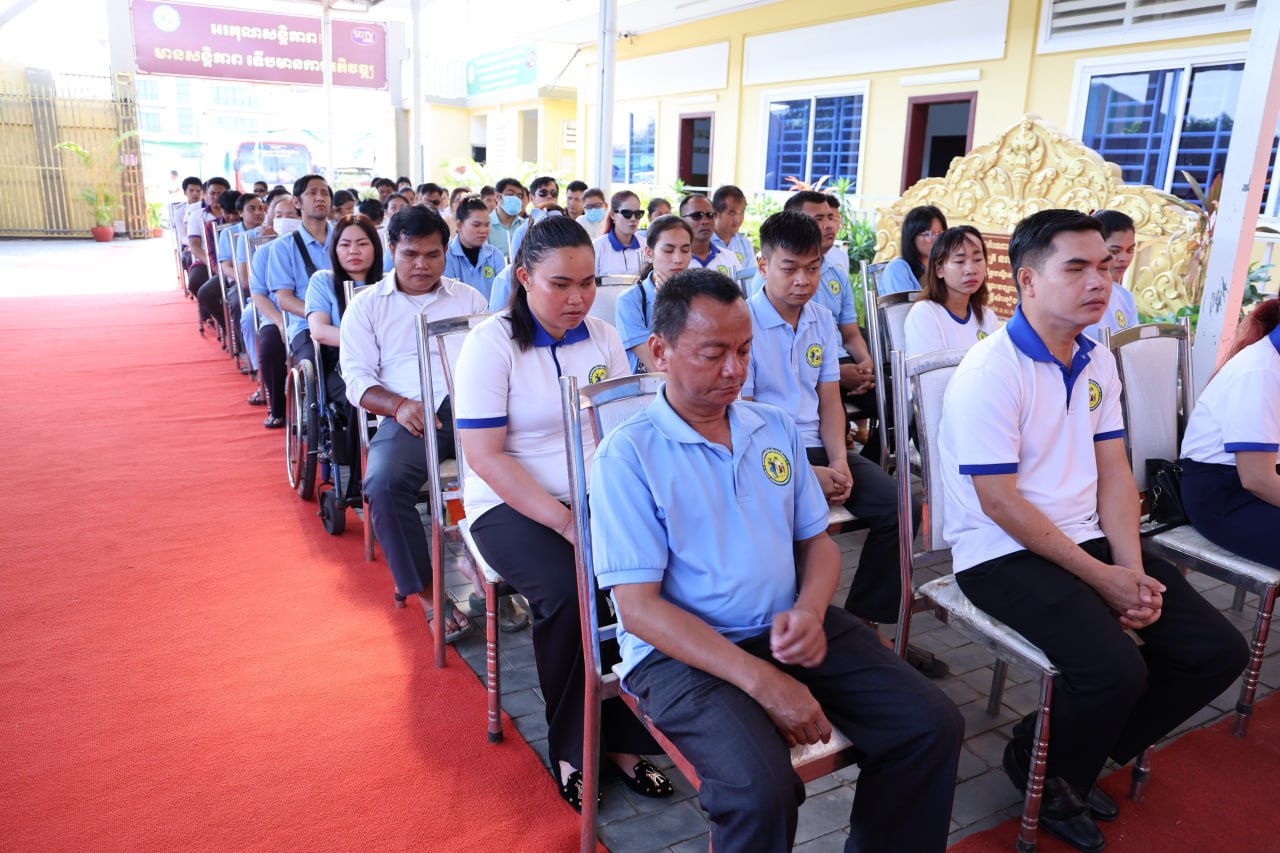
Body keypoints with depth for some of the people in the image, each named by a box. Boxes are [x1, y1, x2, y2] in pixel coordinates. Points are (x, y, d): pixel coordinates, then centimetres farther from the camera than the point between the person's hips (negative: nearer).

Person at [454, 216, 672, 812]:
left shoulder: (604, 338, 8)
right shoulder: (492, 344, -7)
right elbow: (485, 456, -13)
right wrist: (564, 522, -20)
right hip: (512, 506, -4)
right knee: (570, 593, -30)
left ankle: (622, 738, -3)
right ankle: (569, 748, -3)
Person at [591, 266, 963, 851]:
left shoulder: (776, 428, 9)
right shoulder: (627, 456, -10)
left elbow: (817, 541, 13)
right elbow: (638, 606, -14)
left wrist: (810, 613, -10)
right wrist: (759, 679, -20)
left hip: (788, 630, 6)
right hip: (682, 651, -5)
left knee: (933, 725, -7)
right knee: (762, 789, -30)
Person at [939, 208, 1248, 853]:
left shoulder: (1097, 362, 9)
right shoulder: (992, 371, -17)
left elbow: (1114, 472, 8)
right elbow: (1000, 502, -19)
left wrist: (1133, 570, -5)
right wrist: (1101, 577, -15)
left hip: (1087, 536, 9)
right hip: (1004, 553, -8)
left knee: (1219, 651, 1)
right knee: (1115, 671, -26)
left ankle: (1082, 755, 20)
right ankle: (1040, 768, 9)